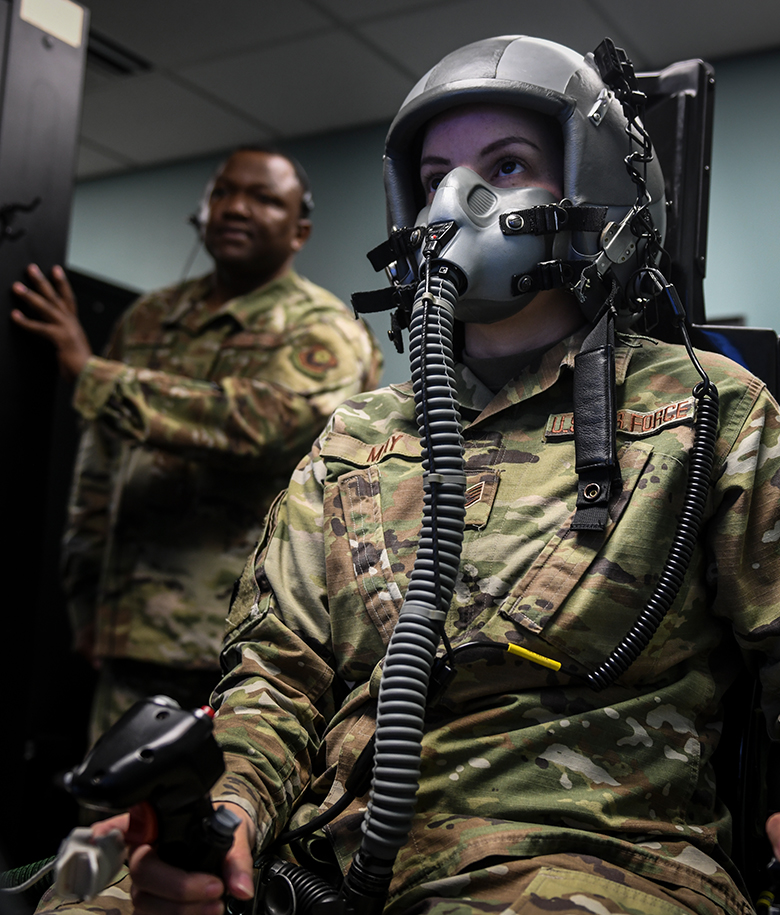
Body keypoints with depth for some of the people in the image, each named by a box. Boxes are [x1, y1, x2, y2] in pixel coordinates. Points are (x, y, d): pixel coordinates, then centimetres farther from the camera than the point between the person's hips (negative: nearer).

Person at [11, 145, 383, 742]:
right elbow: (99, 468, 20)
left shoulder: (326, 332, -3)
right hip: (136, 637, 5)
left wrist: (91, 373, -19)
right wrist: (87, 595, 13)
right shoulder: (148, 318, 15)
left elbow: (262, 424, -24)